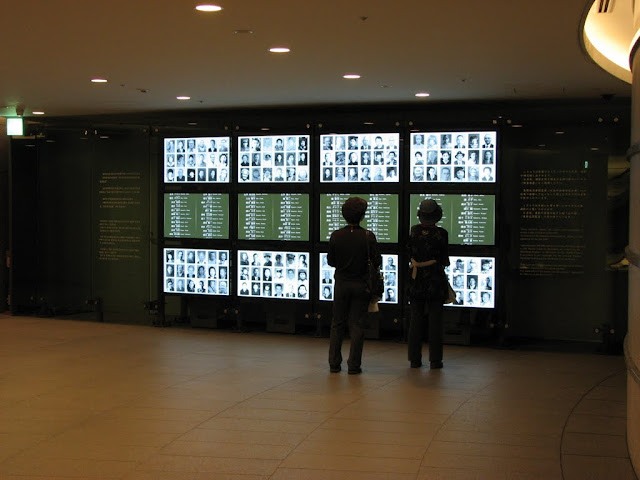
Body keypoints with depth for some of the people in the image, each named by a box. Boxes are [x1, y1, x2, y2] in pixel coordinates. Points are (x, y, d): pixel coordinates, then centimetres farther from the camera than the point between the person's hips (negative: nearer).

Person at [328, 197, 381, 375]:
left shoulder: (336, 235, -7)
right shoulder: (368, 236, -13)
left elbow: (330, 261, -1)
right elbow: (377, 261, -11)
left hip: (341, 283, 2)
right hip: (361, 285, -2)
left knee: (337, 323, 12)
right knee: (357, 325, 5)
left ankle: (334, 363, 14)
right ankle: (354, 365, 7)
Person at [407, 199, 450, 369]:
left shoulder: (414, 231, -4)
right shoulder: (441, 234, -11)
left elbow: (409, 252, 3)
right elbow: (444, 260, -3)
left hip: (416, 279, 2)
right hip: (436, 280, -2)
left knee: (416, 319, 8)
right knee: (435, 320, 3)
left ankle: (415, 359, 9)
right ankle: (435, 360, 4)